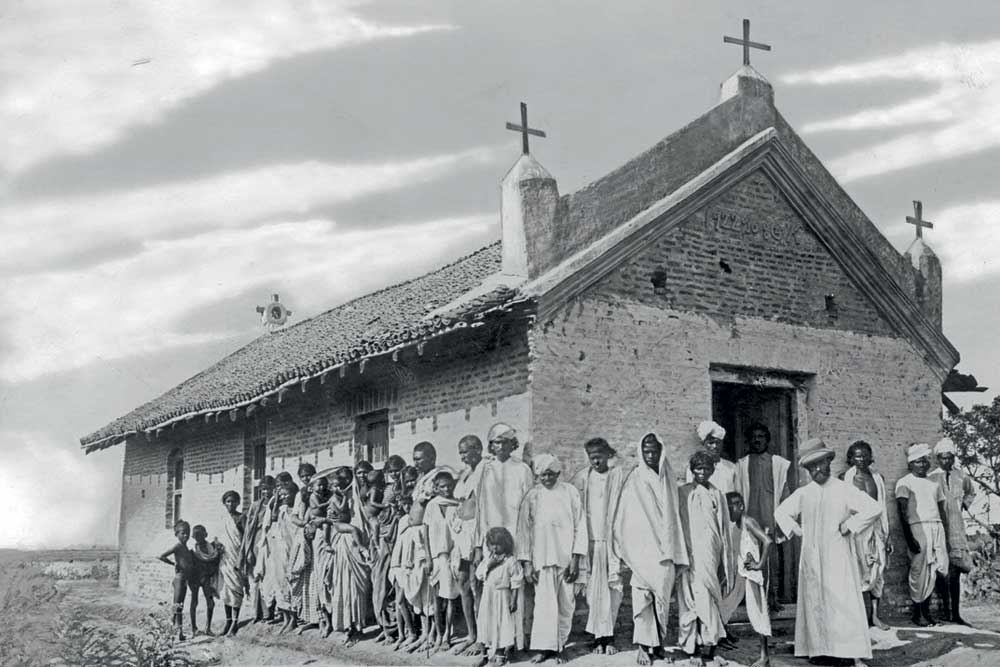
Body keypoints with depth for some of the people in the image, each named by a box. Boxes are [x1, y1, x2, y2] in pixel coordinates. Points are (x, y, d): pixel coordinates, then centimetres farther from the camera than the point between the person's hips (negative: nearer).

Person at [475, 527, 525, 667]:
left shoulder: (511, 561, -9)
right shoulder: (487, 559, 7)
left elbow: (516, 583, -9)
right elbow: (479, 574, -1)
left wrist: (513, 600, -12)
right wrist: (489, 565, -16)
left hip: (503, 597, -5)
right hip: (488, 597, 5)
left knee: (503, 624, -2)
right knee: (488, 623, 9)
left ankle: (501, 654, 9)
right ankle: (490, 652, 21)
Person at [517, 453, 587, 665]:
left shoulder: (570, 493, 4)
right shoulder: (531, 497, 5)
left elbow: (580, 526, 3)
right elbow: (524, 530, 5)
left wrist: (576, 559, -3)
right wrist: (526, 563, -1)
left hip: (566, 558, 1)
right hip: (542, 558, -1)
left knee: (566, 605, 2)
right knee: (544, 602, -10)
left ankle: (559, 646, 12)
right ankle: (544, 647, -8)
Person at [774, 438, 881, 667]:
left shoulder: (844, 490, -2)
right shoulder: (802, 494, 8)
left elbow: (874, 509, -10)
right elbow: (780, 512, 22)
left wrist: (849, 525, -10)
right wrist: (795, 529, 8)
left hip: (838, 556, -4)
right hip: (811, 558, 4)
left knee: (846, 602, -8)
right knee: (814, 602, 5)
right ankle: (817, 648, 14)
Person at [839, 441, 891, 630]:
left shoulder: (878, 478, 13)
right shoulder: (845, 478, 1)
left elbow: (882, 509, 15)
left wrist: (887, 536, 13)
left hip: (876, 528, 4)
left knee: (878, 571, 0)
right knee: (861, 571, -6)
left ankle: (874, 614, 6)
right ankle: (865, 615, -1)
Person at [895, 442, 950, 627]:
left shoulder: (934, 484, 20)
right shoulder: (905, 483, 2)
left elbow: (942, 511, 22)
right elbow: (903, 512, -6)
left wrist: (946, 537, 15)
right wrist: (909, 538, -14)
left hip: (937, 528, 5)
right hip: (918, 528, -5)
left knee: (940, 569, -3)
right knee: (920, 570, -5)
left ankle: (925, 609, 10)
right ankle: (917, 613, 7)